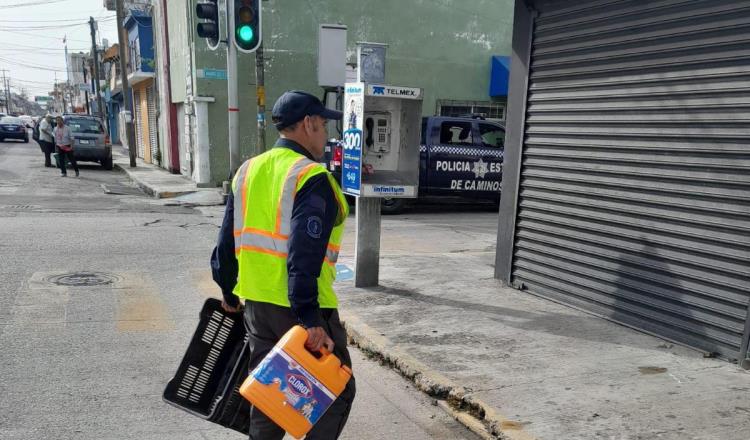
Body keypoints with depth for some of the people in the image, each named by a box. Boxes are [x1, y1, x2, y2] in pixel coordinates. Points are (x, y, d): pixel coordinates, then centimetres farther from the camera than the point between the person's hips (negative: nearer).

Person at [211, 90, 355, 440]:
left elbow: (227, 241, 14)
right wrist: (310, 318, -24)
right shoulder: (312, 178, -15)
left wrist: (230, 293, 24)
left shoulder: (247, 171, 9)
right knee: (337, 390, 9)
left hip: (255, 303, 8)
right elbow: (304, 255, -25)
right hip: (298, 307, -8)